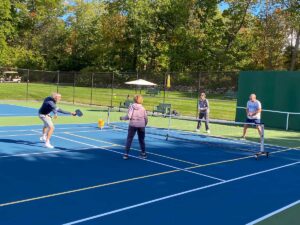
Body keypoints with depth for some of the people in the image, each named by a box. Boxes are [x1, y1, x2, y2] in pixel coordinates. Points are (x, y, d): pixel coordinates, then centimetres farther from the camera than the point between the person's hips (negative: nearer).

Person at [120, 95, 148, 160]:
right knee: (141, 140, 14)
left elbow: (128, 116, -12)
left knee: (129, 139, 3)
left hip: (133, 125, -2)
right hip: (141, 125, 2)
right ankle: (143, 153, 22)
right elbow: (146, 118, 3)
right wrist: (145, 125, 20)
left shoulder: (131, 107, -4)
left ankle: (126, 154, 1)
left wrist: (122, 118, 5)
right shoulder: (143, 108, 3)